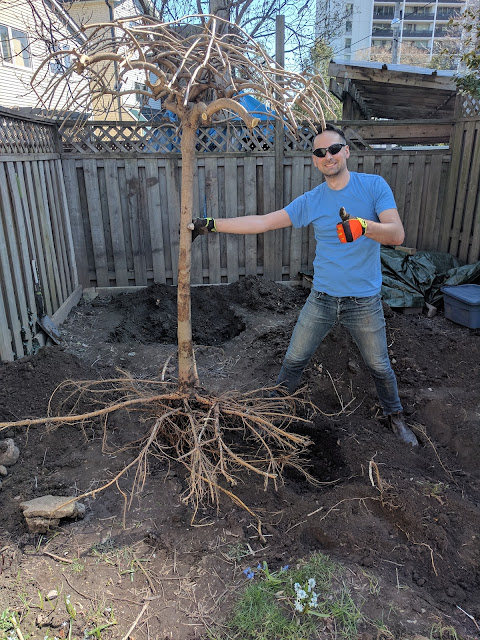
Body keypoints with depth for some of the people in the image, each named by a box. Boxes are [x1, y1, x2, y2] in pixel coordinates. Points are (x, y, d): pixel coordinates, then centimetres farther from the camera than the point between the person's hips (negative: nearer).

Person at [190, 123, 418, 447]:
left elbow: (397, 234, -17)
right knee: (294, 360, 12)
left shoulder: (374, 185, -7)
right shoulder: (311, 201, 0)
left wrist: (364, 226, -38)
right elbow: (262, 222, -2)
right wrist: (211, 225, -6)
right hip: (322, 299, 2)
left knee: (380, 366, 15)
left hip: (365, 302, -2)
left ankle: (395, 416, 41)